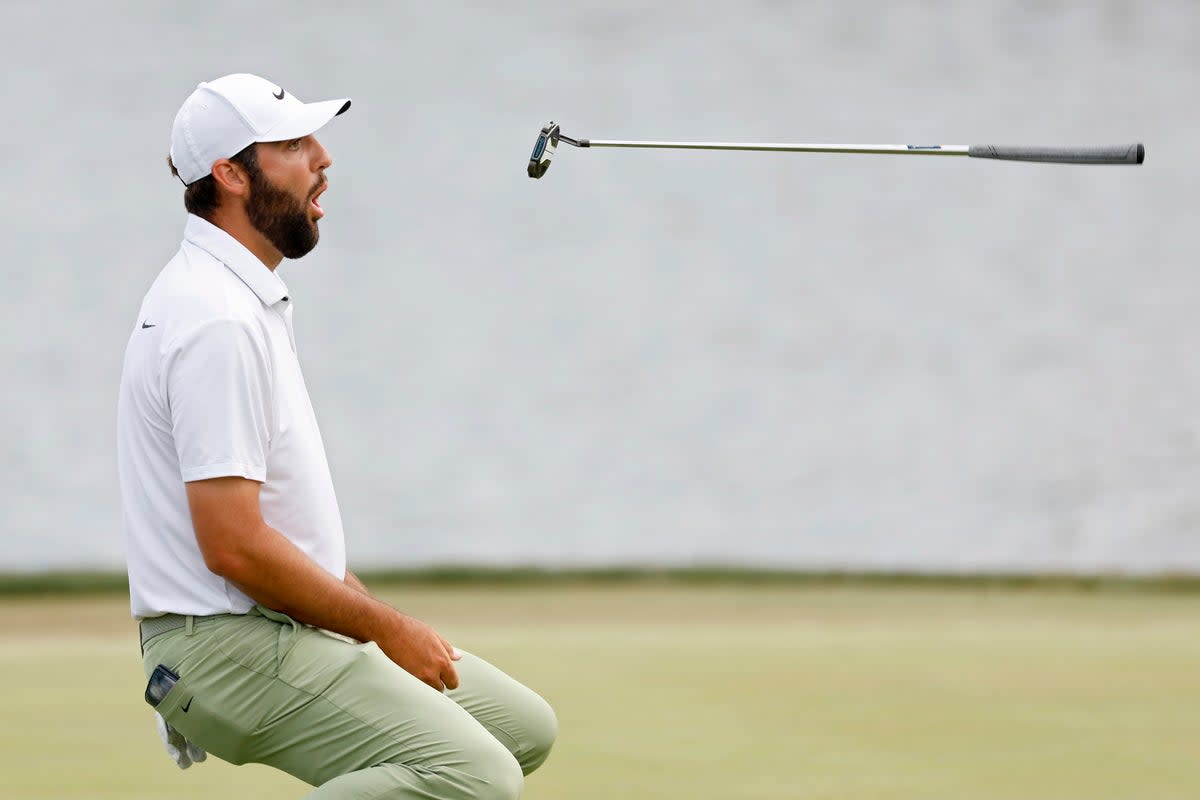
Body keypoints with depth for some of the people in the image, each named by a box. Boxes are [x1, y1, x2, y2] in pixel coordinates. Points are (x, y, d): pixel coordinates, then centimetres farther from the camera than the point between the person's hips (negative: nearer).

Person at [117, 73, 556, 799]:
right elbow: (233, 545, -23)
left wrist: (370, 610, 11)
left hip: (286, 628, 10)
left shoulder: (248, 298, 14)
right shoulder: (220, 321, -19)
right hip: (231, 646, -10)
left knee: (525, 728, 12)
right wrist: (387, 629, -13)